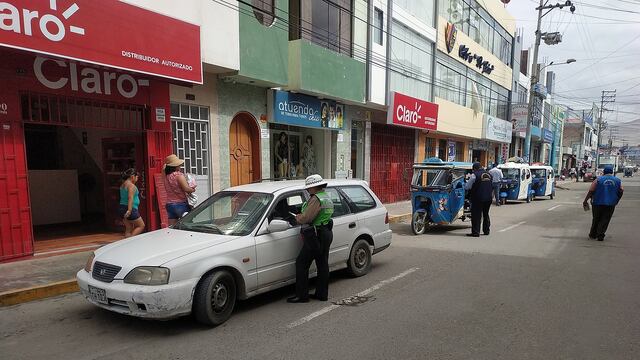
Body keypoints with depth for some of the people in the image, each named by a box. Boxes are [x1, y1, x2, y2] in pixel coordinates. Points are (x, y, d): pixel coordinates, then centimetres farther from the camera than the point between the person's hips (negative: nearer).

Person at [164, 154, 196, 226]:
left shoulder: (166, 176, 7)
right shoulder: (179, 175, -12)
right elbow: (186, 189, -17)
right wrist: (193, 189, 2)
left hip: (170, 205, 6)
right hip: (181, 204, -6)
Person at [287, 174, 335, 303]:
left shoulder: (316, 199, -17)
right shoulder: (327, 197, 16)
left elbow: (306, 218, -23)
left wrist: (298, 218, -2)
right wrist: (302, 216, 4)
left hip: (316, 236, -10)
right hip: (327, 233, 10)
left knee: (301, 263, -2)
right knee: (322, 264, 13)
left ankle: (302, 295, 2)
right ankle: (322, 294, 21)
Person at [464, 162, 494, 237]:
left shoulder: (474, 175, -11)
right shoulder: (489, 174, 11)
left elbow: (467, 187, -9)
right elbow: (492, 186, 20)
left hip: (478, 198, -7)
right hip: (489, 198, 7)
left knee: (476, 215, -2)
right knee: (486, 214, 20)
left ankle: (475, 232, -4)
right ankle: (486, 230, 29)